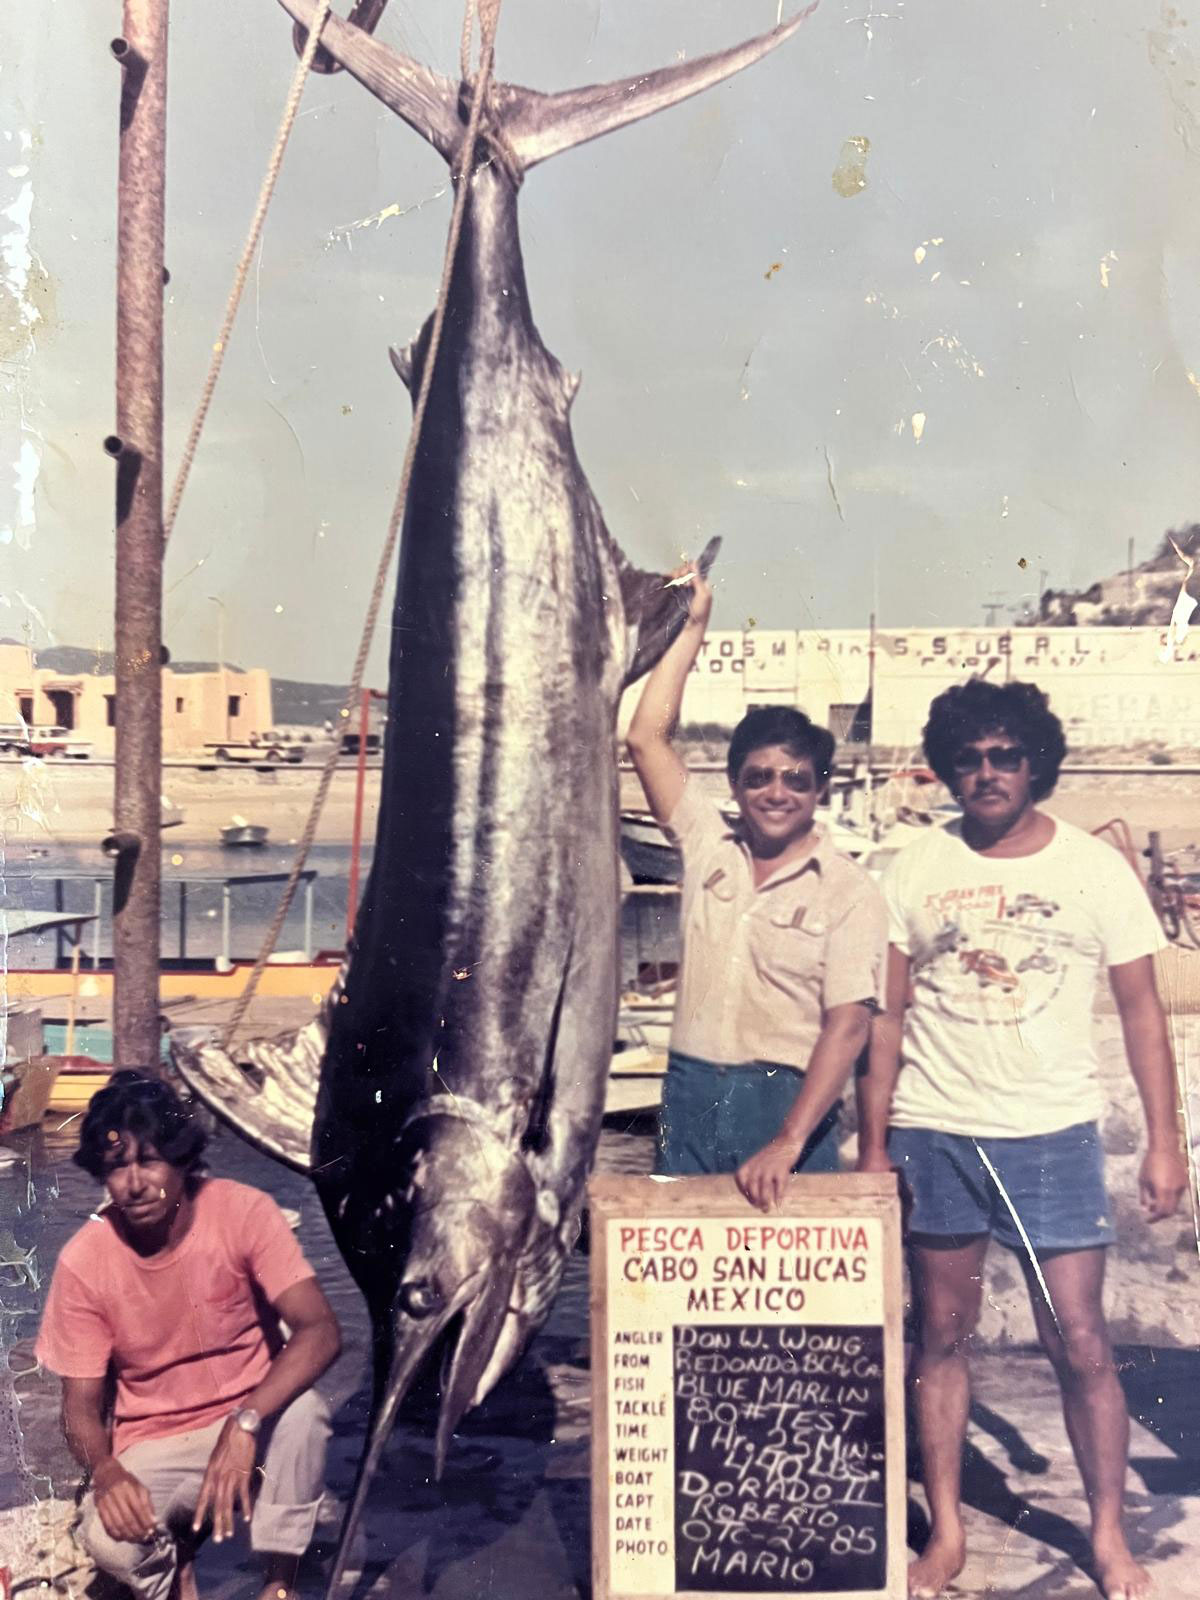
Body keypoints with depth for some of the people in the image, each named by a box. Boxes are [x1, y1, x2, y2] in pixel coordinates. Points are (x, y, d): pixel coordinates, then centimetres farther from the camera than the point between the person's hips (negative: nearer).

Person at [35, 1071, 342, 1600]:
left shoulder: (244, 1212, -19)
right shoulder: (84, 1260, -14)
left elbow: (320, 1330, -26)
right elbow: (81, 1404, -8)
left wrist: (245, 1422, -41)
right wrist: (106, 1471, -31)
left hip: (251, 1422, -1)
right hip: (153, 1447, 1)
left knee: (302, 1411, -34)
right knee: (108, 1539, -30)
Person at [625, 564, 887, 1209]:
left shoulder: (849, 893, -5)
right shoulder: (707, 844, 7)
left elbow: (847, 1024, -13)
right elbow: (646, 739, 2)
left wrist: (788, 1142, -23)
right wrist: (692, 628, 3)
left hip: (787, 1101, -3)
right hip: (689, 1094, 4)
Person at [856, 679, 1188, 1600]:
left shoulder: (1095, 867, -1)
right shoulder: (915, 874, 1)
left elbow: (1141, 1009, 2)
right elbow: (889, 1017, 4)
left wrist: (1165, 1141, -2)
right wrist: (873, 1145, 1)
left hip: (1054, 1136, -1)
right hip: (935, 1137, 1)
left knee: (1081, 1344, 2)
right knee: (942, 1336, 10)